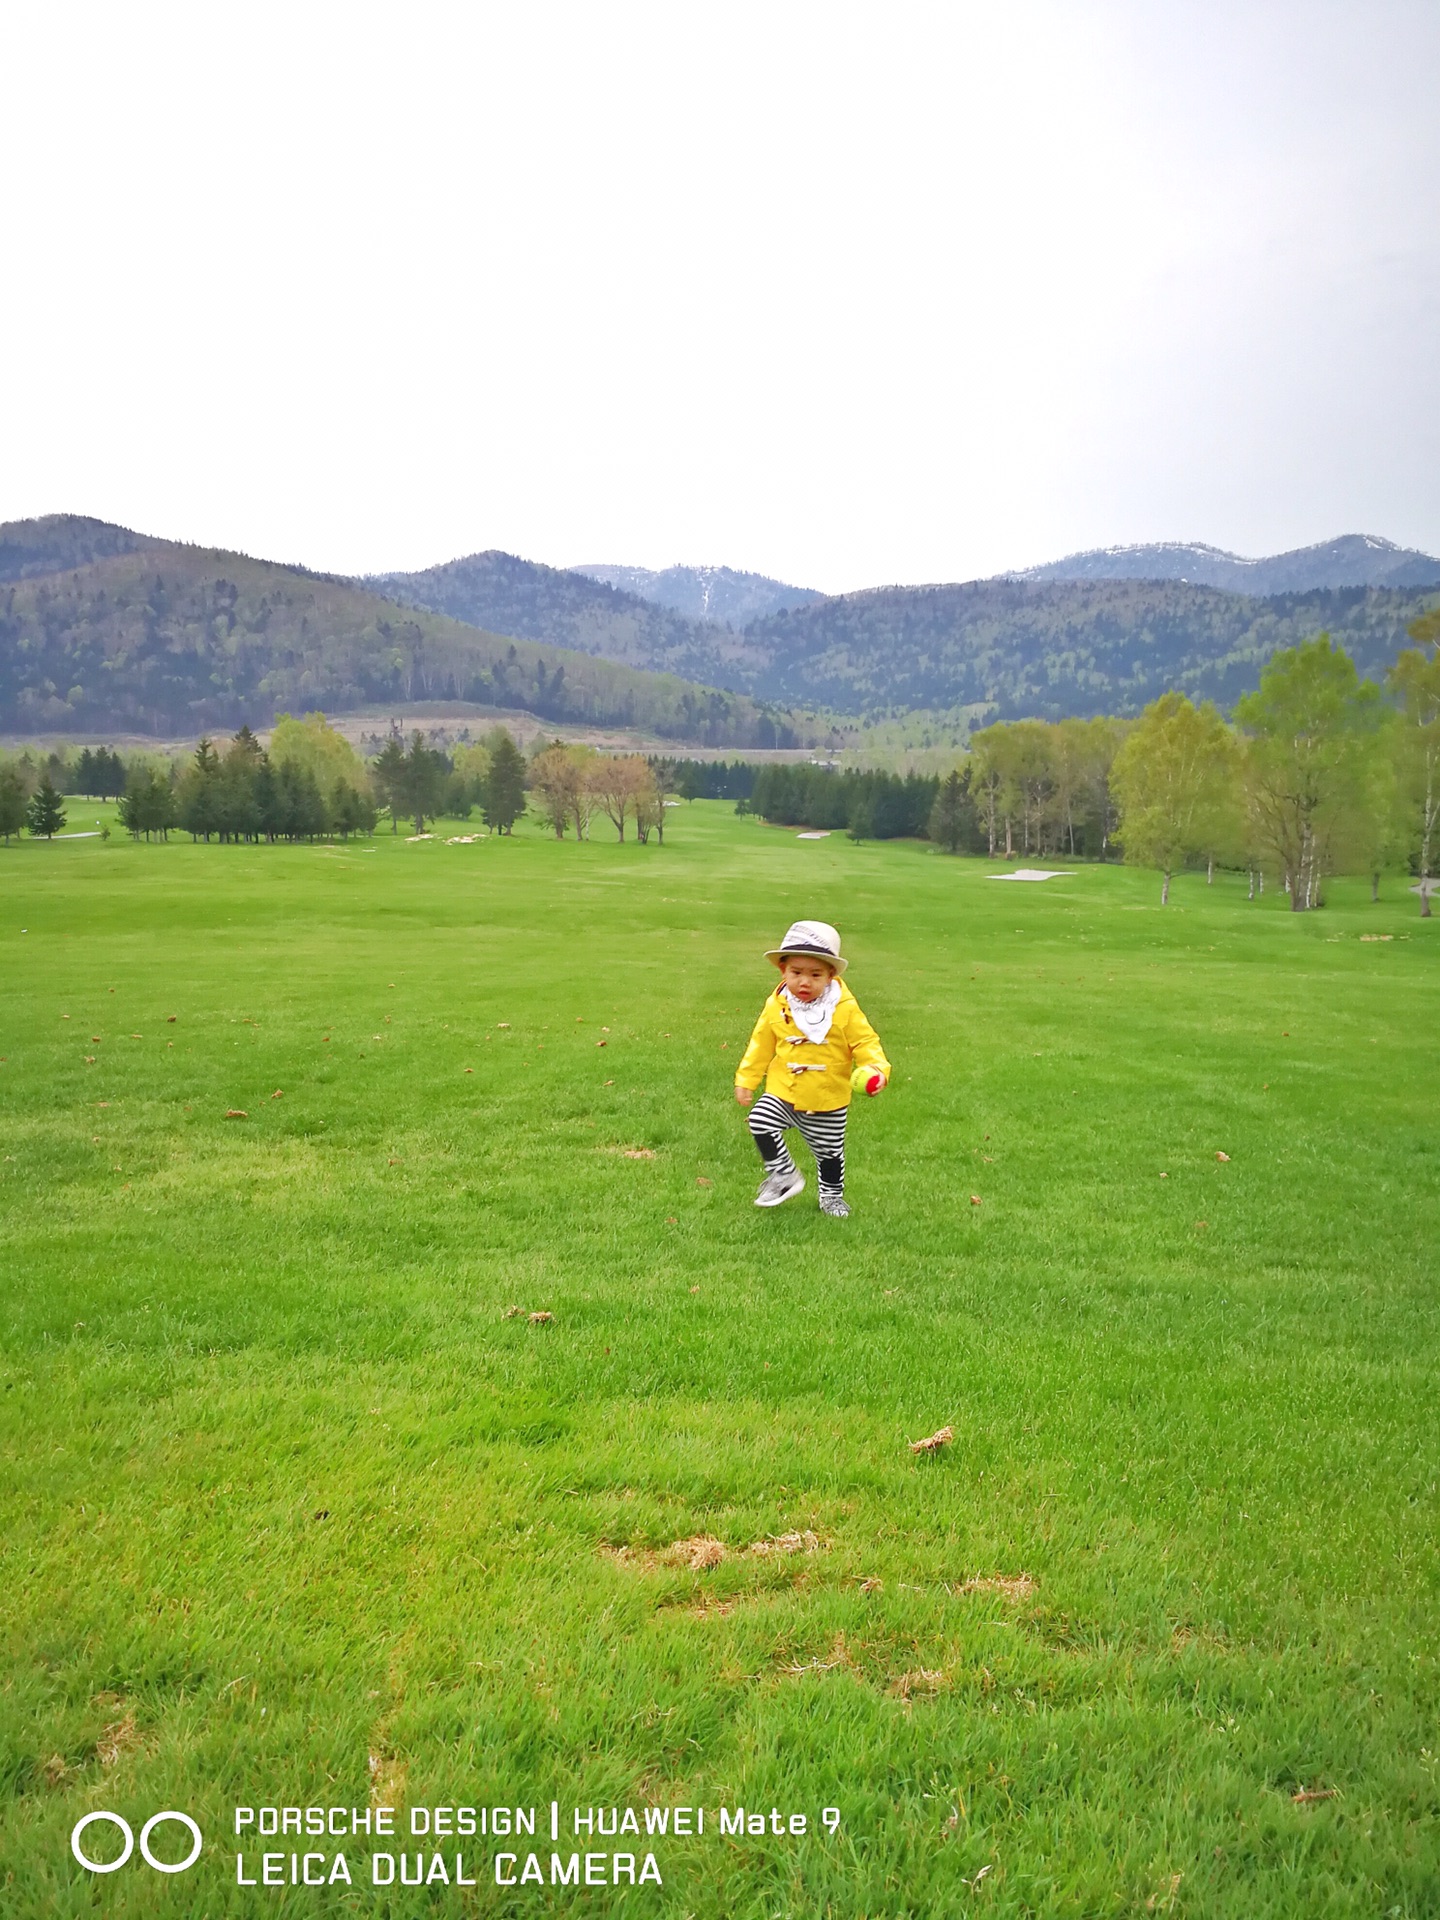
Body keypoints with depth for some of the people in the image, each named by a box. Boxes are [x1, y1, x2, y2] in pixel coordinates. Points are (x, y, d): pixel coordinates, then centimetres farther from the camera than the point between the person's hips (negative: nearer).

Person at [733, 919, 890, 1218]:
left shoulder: (845, 1009, -14)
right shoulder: (776, 1007, -7)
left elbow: (865, 1041, -11)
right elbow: (761, 1045, 4)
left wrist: (877, 1069, -29)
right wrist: (746, 1079, 6)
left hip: (828, 1102, -1)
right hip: (782, 1092, 1)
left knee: (829, 1151, 13)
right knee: (760, 1122, -20)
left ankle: (832, 1195, 41)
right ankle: (784, 1176, 0)